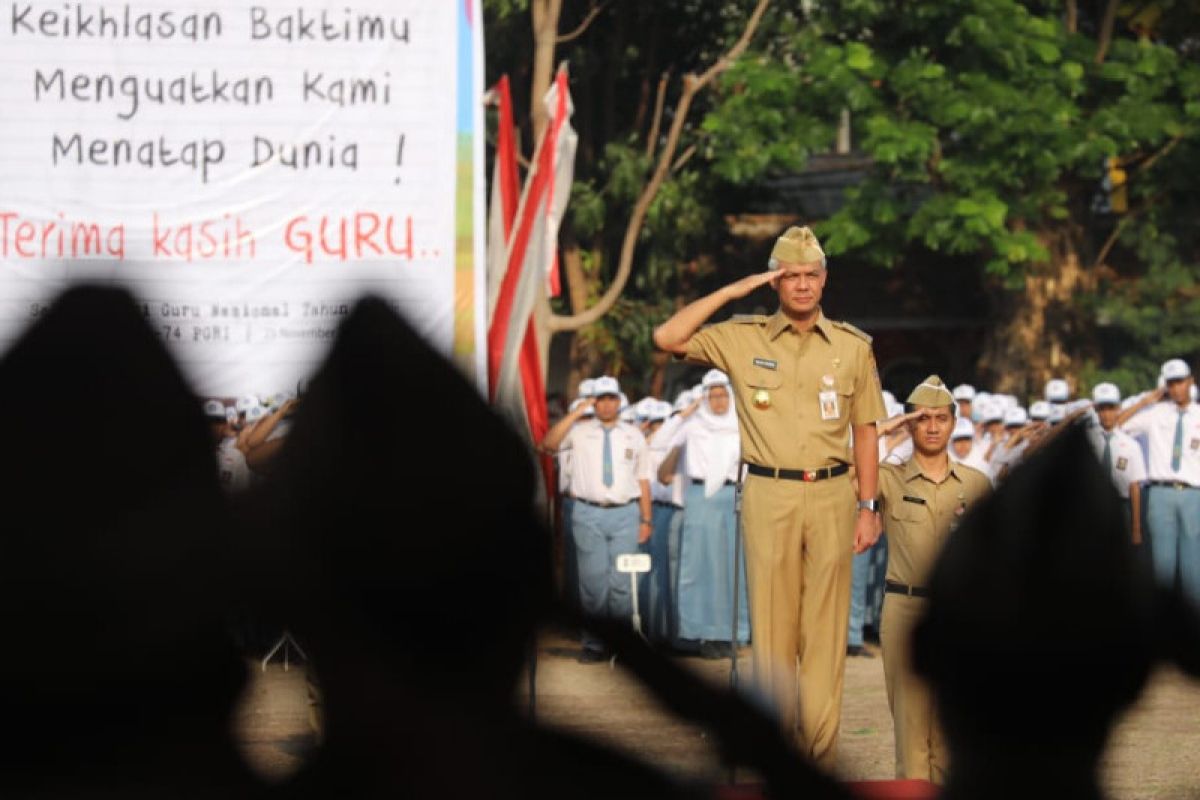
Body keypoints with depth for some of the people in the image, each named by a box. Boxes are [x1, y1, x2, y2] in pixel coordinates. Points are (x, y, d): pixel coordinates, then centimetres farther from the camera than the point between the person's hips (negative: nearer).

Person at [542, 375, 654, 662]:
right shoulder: (580, 431, 6)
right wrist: (576, 413, -13)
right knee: (593, 582, -1)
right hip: (589, 514, -1)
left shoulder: (634, 435, 13)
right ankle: (594, 645, 5)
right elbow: (548, 443, -11)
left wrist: (646, 520, 7)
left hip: (625, 513, 1)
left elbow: (643, 480, 12)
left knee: (622, 584, -1)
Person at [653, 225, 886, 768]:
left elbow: (865, 432, 10)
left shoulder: (853, 347, 7)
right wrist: (732, 292, -5)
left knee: (825, 627, 0)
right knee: (772, 622, 1)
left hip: (831, 497, 1)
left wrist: (867, 507, 4)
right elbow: (667, 338, -6)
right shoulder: (742, 339, 4)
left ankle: (820, 752, 3)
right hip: (768, 497, -1)